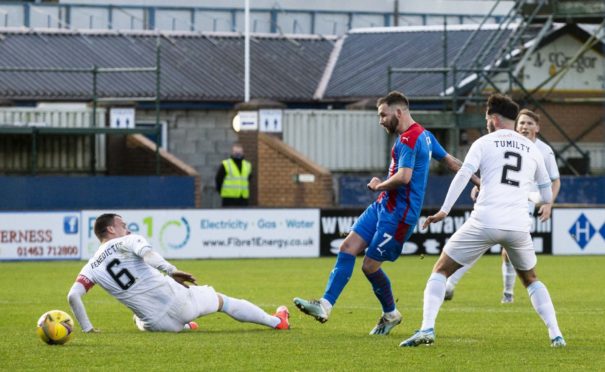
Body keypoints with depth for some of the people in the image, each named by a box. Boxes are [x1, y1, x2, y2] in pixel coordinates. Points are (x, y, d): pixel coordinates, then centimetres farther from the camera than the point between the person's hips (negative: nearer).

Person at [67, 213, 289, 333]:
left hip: (156, 323, 2)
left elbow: (73, 295, -5)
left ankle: (184, 326, 57)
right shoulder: (126, 242, -1)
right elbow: (146, 253, -25)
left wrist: (87, 328, 2)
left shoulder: (92, 268, 7)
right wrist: (171, 270, -26)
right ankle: (276, 321, 35)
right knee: (222, 300, 23)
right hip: (177, 300, -2)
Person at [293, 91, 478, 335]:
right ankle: (325, 305, -4)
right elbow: (451, 162, 22)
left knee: (370, 266, -4)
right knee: (348, 248, -1)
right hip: (383, 206, 10)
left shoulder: (409, 139, -18)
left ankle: (391, 314, 19)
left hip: (399, 214, -10)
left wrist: (379, 186, -10)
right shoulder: (424, 135, 15)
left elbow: (403, 177, -28)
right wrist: (475, 180, 31)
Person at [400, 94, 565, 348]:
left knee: (441, 270, 9)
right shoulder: (532, 149, 17)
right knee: (530, 279, 26)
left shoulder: (484, 143, 7)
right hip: (519, 226, 3)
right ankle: (555, 334, 11)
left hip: (484, 222, -3)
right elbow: (547, 196, 23)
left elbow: (463, 175, -8)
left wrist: (444, 211, -10)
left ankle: (427, 328, -9)